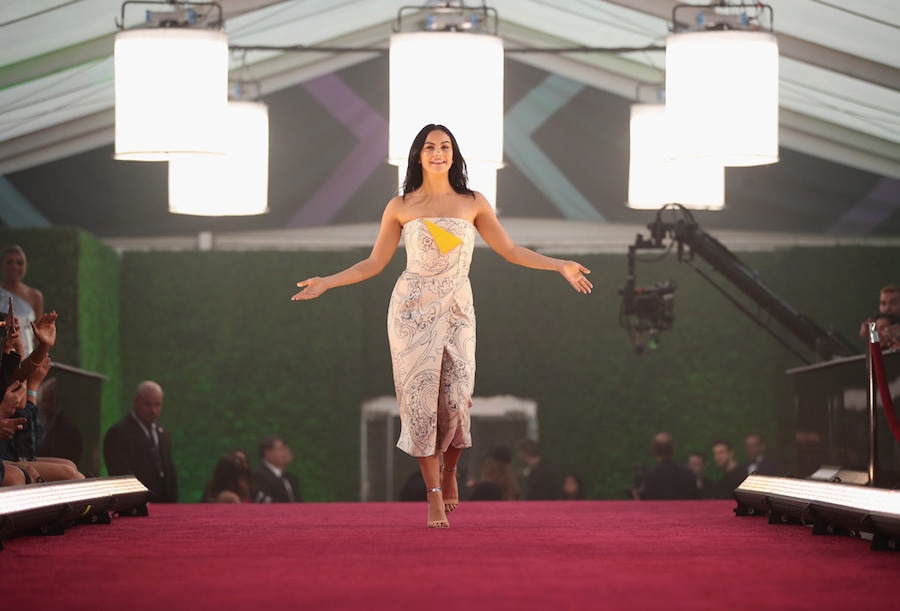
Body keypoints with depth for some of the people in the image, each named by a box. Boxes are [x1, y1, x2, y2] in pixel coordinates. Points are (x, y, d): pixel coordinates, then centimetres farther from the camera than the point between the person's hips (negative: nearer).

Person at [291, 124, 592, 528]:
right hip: (412, 309, -1)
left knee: (456, 397, -7)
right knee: (421, 395, -7)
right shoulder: (400, 207, 4)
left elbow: (510, 251, 8)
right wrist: (325, 283, 0)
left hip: (457, 309, 1)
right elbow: (374, 264, 7)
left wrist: (560, 266, 1)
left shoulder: (473, 204, 6)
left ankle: (449, 470, 23)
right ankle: (434, 494, -3)